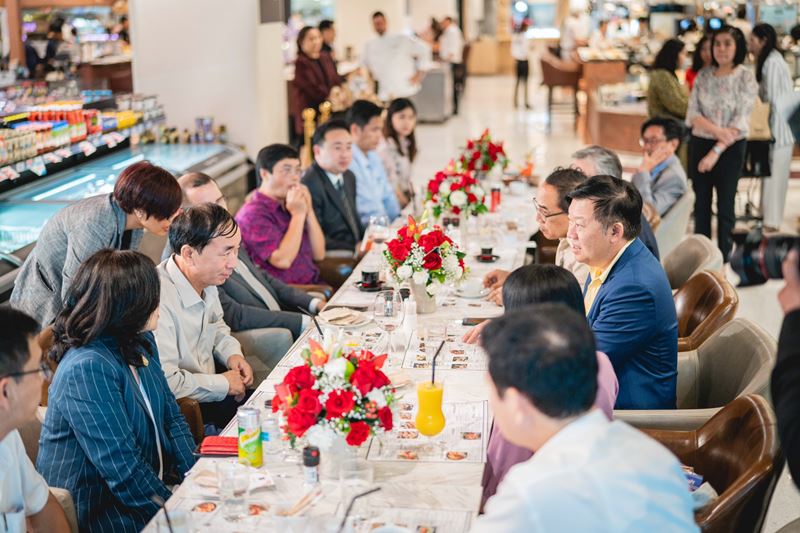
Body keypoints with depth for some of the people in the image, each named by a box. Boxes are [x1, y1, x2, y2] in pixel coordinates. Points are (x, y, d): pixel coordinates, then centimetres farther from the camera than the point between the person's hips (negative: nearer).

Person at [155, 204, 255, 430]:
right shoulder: (160, 300, -30)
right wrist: (223, 384, -17)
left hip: (210, 393, 9)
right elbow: (164, 383, -30)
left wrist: (232, 353, 3)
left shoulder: (206, 280, 1)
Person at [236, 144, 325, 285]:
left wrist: (308, 211, 0)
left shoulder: (288, 205, 15)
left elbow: (319, 255, 11)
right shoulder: (253, 214, -8)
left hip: (315, 286, 8)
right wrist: (298, 214, -11)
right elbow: (282, 260, -19)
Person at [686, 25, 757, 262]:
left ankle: (723, 259, 14)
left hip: (730, 148, -3)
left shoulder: (746, 78, -8)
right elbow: (693, 114, -3)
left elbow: (740, 122, -13)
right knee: (701, 204, 10)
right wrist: (717, 130, -19)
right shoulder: (703, 75, 3)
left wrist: (716, 151, -18)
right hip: (700, 144, 3)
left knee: (725, 206, 4)